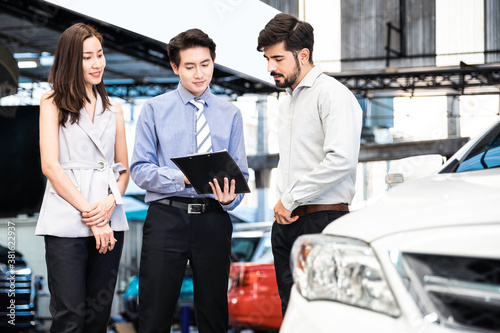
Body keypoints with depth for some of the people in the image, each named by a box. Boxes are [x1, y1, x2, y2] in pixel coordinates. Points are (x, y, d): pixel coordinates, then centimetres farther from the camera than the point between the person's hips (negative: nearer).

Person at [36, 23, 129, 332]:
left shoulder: (113, 109, 18)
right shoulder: (53, 103, 5)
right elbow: (50, 165, -5)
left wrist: (110, 202, -5)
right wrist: (89, 213, -11)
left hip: (109, 222, 4)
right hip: (67, 222, -4)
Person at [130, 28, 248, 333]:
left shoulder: (231, 114, 11)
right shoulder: (155, 110, 5)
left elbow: (240, 172, 8)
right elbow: (140, 169, -2)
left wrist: (230, 197, -15)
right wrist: (183, 178, -18)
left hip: (214, 219, 2)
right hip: (167, 216, -2)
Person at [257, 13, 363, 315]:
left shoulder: (332, 93, -8)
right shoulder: (287, 103, 22)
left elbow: (342, 159, -21)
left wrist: (291, 199, -13)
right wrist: (282, 204, 6)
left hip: (322, 221, -8)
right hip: (286, 223, 9)